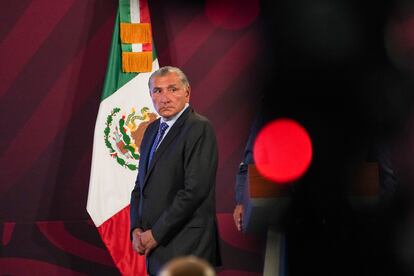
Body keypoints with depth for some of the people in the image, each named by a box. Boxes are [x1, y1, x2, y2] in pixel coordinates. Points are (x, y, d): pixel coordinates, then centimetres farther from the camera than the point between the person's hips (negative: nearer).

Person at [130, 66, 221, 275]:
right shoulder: (153, 130, 16)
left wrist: (156, 234, -14)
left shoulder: (199, 128, -11)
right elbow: (141, 185, 19)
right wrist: (136, 229, 3)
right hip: (157, 247, 7)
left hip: (184, 249, -7)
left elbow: (195, 190, -18)